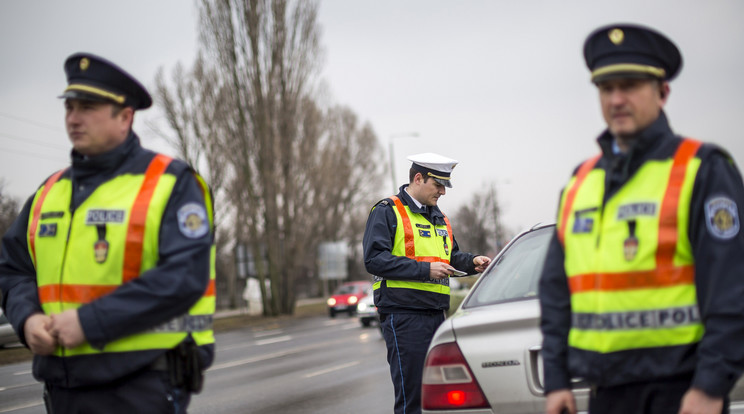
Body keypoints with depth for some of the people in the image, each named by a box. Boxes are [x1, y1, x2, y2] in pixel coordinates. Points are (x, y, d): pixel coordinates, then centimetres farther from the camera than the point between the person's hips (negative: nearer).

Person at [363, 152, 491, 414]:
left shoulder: (439, 218, 21)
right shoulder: (387, 212, -4)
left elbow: (450, 256, 31)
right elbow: (374, 259, -14)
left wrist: (472, 262, 8)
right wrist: (425, 270, -18)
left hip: (436, 313, 8)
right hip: (402, 314, -8)